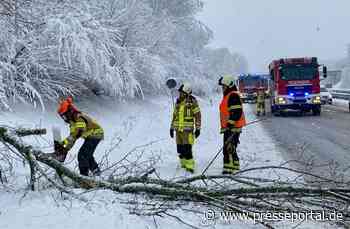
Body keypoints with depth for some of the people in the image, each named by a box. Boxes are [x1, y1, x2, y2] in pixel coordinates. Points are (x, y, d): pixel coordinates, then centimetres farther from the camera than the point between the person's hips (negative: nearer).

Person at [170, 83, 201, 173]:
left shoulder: (192, 101, -6)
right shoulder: (178, 102, 11)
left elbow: (197, 115, -5)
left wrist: (198, 128, -8)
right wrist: (172, 128, 18)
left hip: (188, 129, -6)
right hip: (178, 129, 6)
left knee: (187, 149, -11)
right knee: (180, 149, 7)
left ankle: (190, 167, -5)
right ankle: (184, 165, 19)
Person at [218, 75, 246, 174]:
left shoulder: (233, 96, -12)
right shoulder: (227, 96, 21)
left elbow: (237, 111, -22)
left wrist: (231, 123, -26)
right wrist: (224, 126, 29)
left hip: (233, 128, -11)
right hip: (228, 128, 11)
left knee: (228, 148, -13)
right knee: (230, 148, 15)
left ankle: (229, 169, -14)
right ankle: (234, 167, 22)